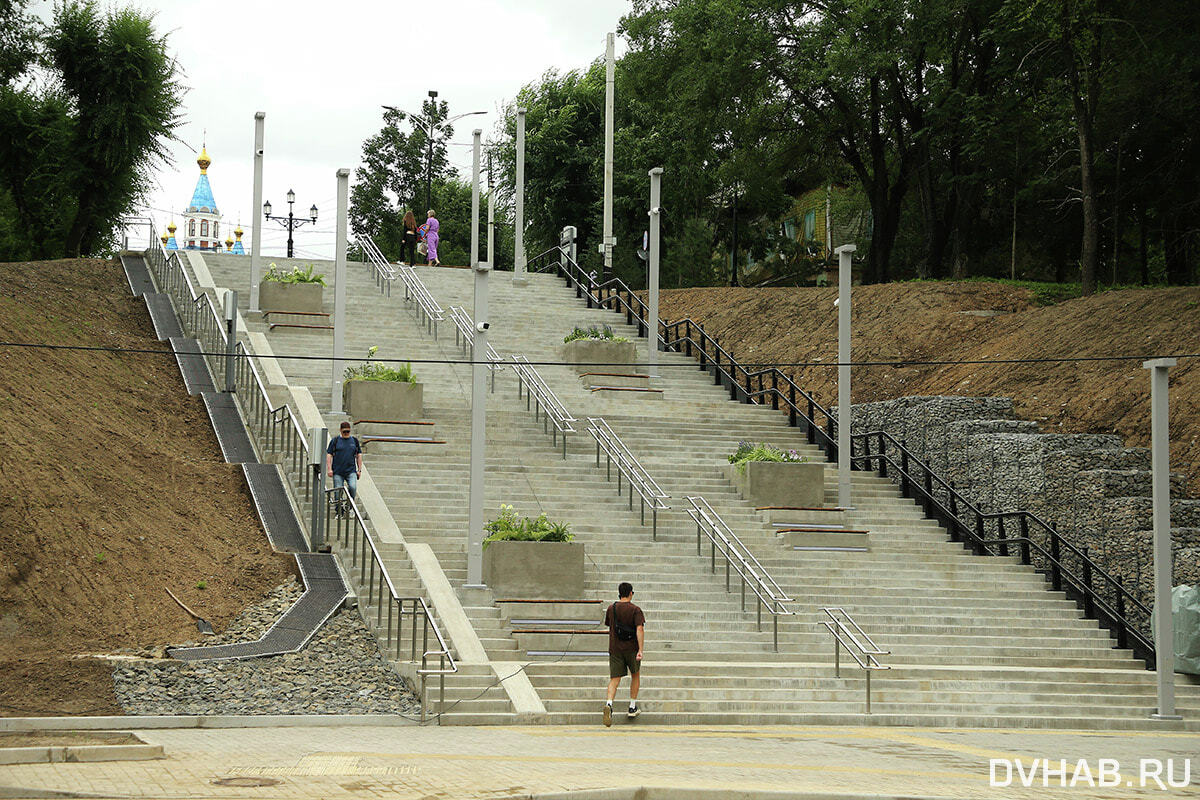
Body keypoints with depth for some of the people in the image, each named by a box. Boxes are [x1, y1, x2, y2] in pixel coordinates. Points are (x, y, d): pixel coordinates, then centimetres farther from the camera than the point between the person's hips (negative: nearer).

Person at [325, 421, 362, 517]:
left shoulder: (354, 440, 12)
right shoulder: (335, 441, 5)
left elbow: (359, 455, 16)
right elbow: (329, 455, 4)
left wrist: (359, 470, 9)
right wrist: (329, 469, -5)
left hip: (351, 471, 1)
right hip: (338, 471, -1)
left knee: (353, 487, -21)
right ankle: (339, 512, 9)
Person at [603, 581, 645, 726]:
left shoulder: (611, 609, 4)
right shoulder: (635, 610, -7)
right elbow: (640, 629, -18)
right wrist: (640, 650, -22)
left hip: (615, 649, 2)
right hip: (631, 648, -2)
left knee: (614, 679, -1)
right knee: (635, 676, 20)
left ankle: (609, 705, -27)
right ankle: (632, 708, 21)